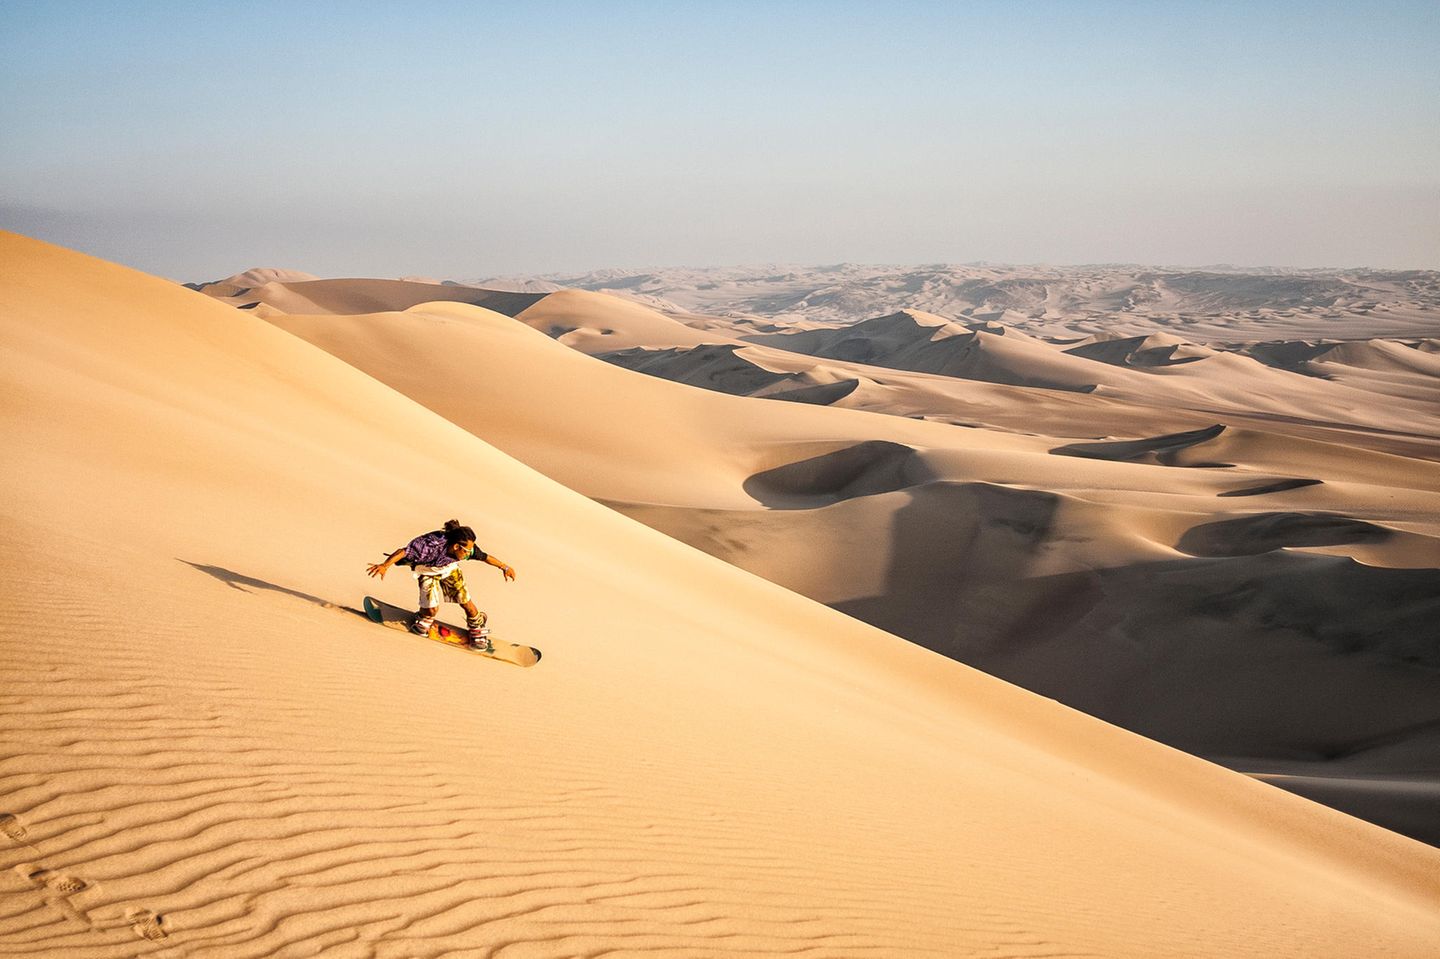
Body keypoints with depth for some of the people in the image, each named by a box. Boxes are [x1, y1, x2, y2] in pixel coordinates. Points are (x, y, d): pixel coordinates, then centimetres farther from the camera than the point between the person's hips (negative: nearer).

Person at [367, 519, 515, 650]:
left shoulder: (467, 547, -29)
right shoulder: (431, 545, -43)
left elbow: (484, 556, -11)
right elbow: (404, 552, -45)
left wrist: (504, 567, 2)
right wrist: (384, 566, -56)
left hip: (450, 570, 3)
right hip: (427, 572, -3)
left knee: (466, 603, 1)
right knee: (432, 609, -14)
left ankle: (477, 629, 30)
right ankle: (423, 621, 24)